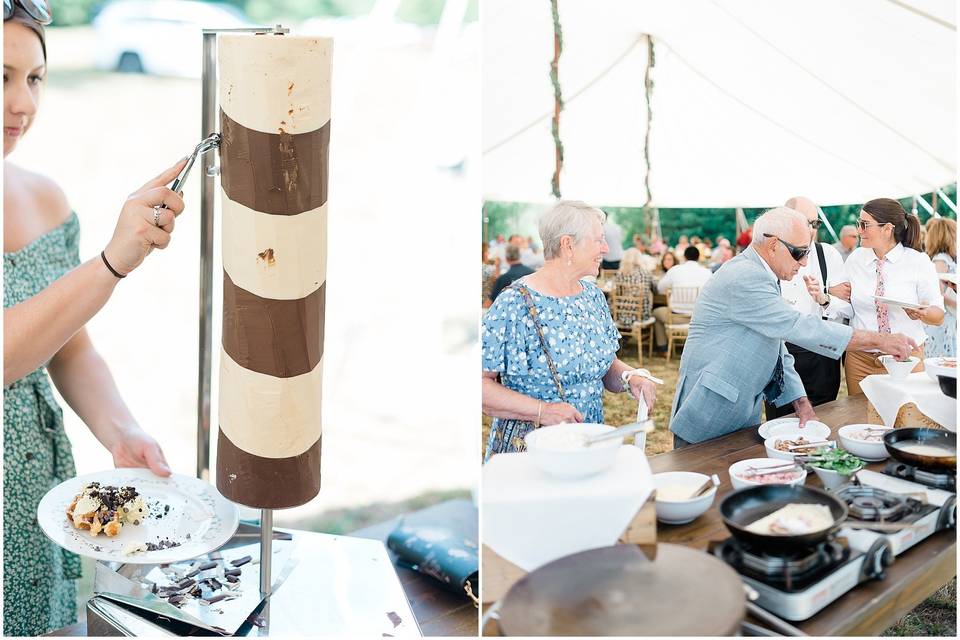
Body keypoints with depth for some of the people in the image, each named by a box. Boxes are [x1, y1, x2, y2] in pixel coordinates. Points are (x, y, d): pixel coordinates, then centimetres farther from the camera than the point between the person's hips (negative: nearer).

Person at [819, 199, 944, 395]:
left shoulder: (919, 262, -5)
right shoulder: (855, 259, 4)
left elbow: (939, 315, -2)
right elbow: (847, 310, 8)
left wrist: (923, 313, -23)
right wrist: (826, 296, -9)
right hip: (860, 358, 3)